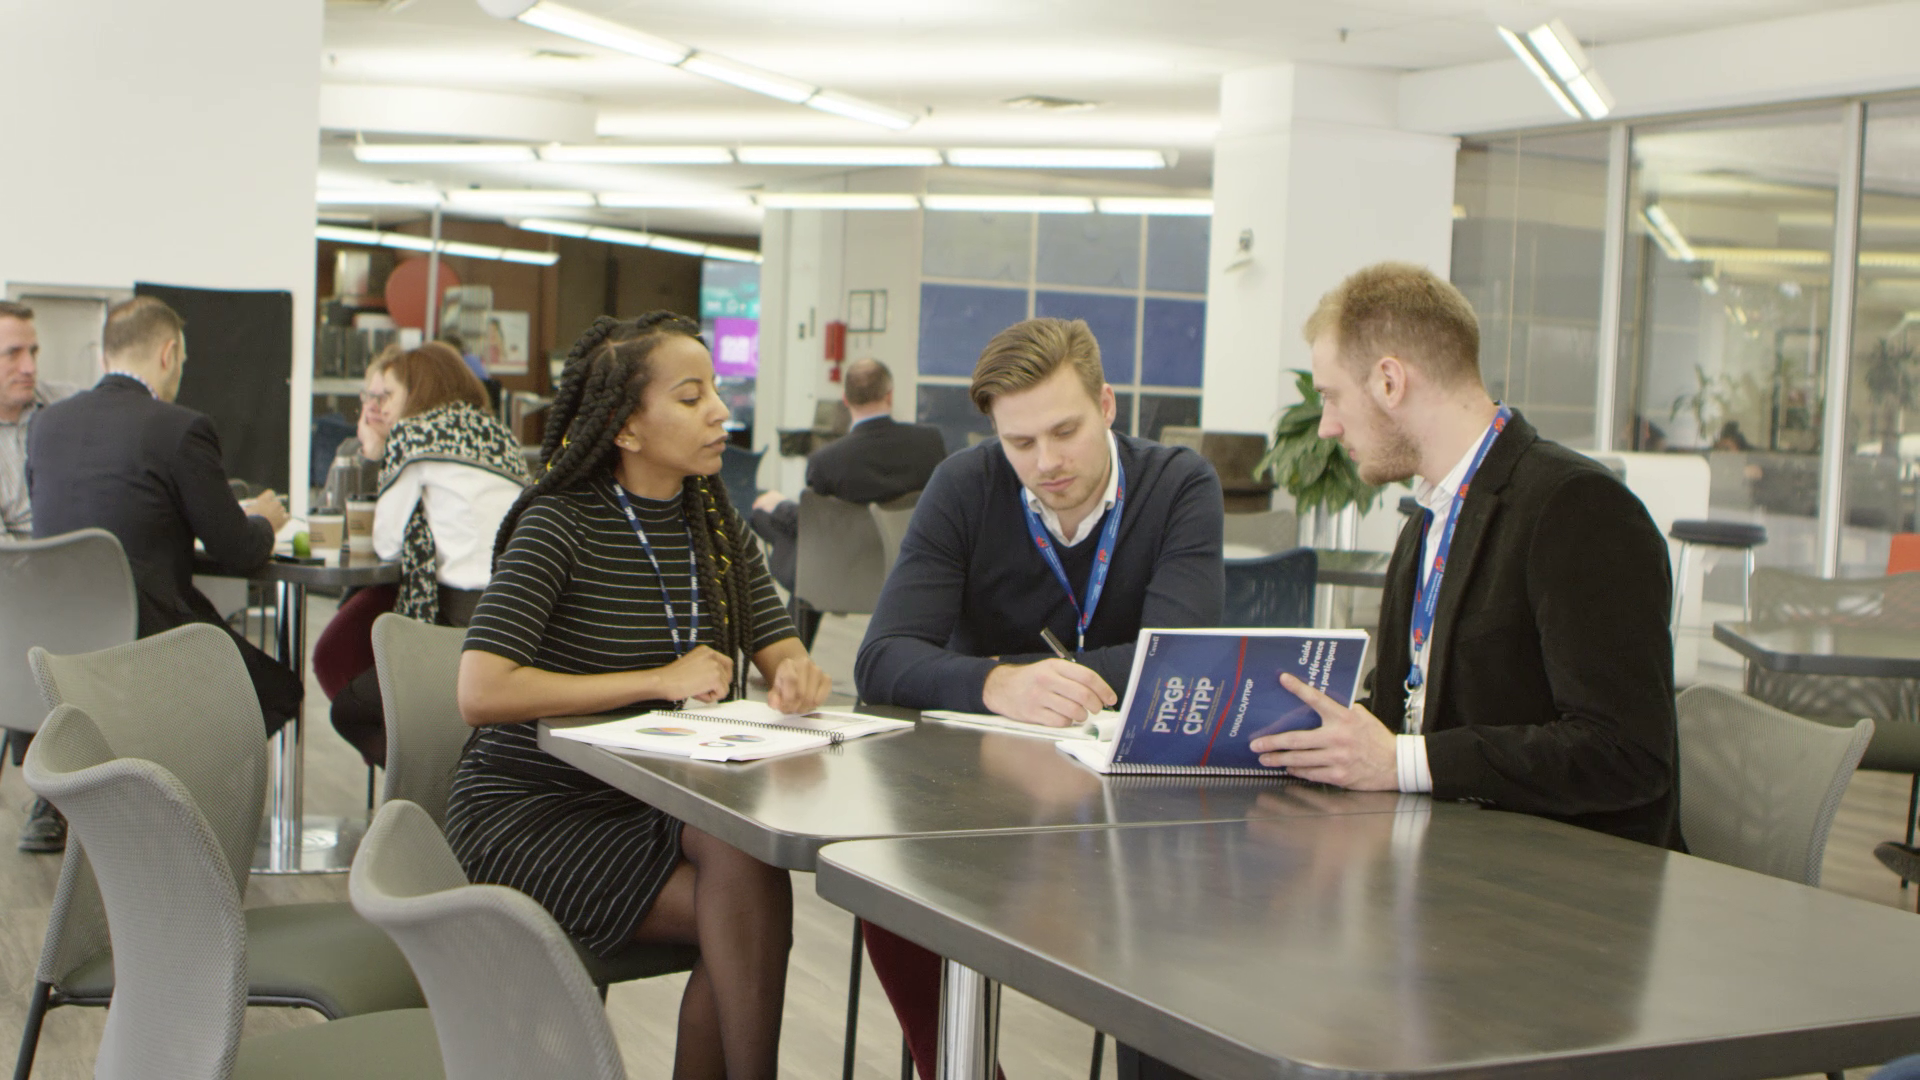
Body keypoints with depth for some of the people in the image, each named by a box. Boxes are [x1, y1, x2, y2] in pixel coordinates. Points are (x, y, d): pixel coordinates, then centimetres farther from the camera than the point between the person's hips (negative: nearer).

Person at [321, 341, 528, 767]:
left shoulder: (414, 435, 0)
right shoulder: (497, 434, 21)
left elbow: (387, 543, 5)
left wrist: (377, 454, 15)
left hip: (469, 616, -8)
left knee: (350, 709, 11)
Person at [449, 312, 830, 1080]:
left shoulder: (715, 525, 7)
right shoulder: (560, 525, -14)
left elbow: (779, 652, 5)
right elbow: (482, 693, -24)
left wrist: (795, 675, -21)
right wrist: (660, 680, -20)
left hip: (643, 805, 5)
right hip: (527, 809, -5)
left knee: (741, 850, -28)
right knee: (749, 904, -26)